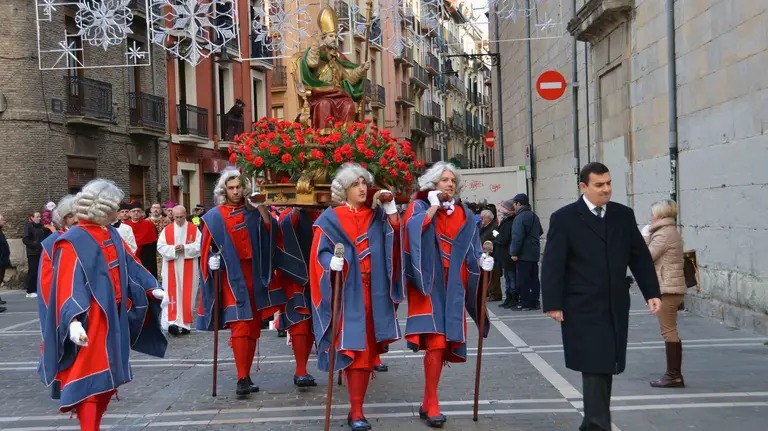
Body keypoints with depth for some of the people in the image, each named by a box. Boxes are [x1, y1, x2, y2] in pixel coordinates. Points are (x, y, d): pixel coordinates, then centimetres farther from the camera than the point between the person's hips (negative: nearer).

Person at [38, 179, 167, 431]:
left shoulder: (112, 234, 8)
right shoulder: (73, 241, -16)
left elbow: (129, 264, 16)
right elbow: (67, 284, -23)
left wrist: (151, 289, 9)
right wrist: (73, 320, -35)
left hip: (114, 316, 9)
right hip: (89, 321, -8)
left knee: (109, 375, 16)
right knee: (89, 377, -7)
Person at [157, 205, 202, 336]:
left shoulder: (194, 229, 3)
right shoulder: (167, 230, 6)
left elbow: (199, 245, -5)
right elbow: (160, 247, 0)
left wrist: (185, 248, -18)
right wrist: (173, 249, -17)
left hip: (188, 269, 0)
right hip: (171, 268, 0)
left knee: (187, 295, 2)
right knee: (173, 294, -6)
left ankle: (185, 323, 10)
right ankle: (173, 322, -12)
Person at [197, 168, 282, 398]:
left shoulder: (253, 212, 7)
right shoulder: (214, 217, 3)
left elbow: (270, 232, -8)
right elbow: (207, 249, 4)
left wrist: (261, 207, -15)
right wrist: (211, 261, -14)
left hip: (254, 276, 3)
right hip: (232, 278, -3)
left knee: (253, 328, 8)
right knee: (240, 327, -12)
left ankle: (246, 376, 20)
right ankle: (242, 380, -12)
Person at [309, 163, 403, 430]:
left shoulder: (377, 215, 13)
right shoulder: (331, 218, 2)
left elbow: (394, 241, 1)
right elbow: (320, 253, -3)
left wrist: (391, 208, -7)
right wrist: (332, 262, -23)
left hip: (373, 292, 4)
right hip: (347, 292, -4)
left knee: (366, 348, 4)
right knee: (354, 347, -9)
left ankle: (356, 409, 13)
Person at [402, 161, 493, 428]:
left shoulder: (464, 214, 13)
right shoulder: (419, 207, 1)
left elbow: (471, 248, 11)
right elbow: (412, 230, -19)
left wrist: (482, 260, -8)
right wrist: (433, 207, -12)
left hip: (453, 286, 4)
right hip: (429, 283, -4)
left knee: (443, 341, 6)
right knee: (435, 341, -14)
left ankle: (428, 402, 19)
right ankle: (431, 404, -5)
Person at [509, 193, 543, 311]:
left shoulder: (520, 217, -15)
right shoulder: (534, 216, 15)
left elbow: (517, 236, -20)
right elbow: (540, 232, 27)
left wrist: (514, 253, -17)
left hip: (524, 254, -9)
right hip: (535, 252, 9)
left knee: (522, 279, -4)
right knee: (533, 278, 12)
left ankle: (525, 303, -3)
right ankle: (534, 302, 15)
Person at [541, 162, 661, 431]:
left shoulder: (624, 215, 9)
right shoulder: (564, 218, -5)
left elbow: (640, 257, 11)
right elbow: (552, 264, -8)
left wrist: (652, 292, 3)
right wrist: (553, 304, -13)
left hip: (616, 307, 5)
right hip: (584, 309, -5)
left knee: (606, 367, 11)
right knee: (595, 368, -7)